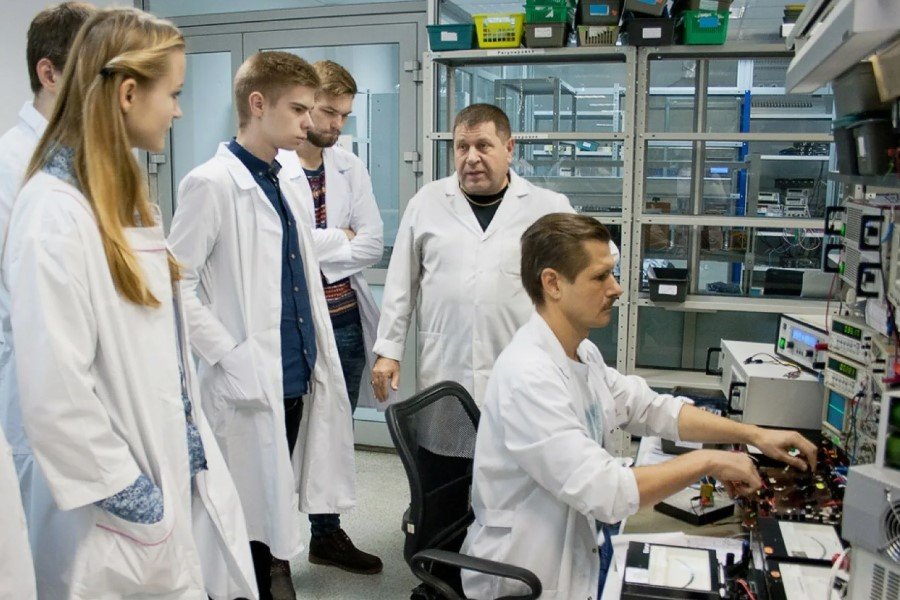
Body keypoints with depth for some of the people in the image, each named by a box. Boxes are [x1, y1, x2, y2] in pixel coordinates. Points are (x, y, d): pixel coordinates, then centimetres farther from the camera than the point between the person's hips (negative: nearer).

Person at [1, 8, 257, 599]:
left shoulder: (128, 193, 9)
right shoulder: (53, 213, -19)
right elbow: (54, 397, -23)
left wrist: (199, 450, 11)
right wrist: (132, 501, -15)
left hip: (182, 474, 8)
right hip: (130, 516, -8)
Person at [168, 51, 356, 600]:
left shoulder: (288, 184, 12)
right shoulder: (211, 184, -11)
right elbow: (176, 285, -14)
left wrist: (319, 357, 12)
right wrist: (229, 357, -16)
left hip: (299, 379, 7)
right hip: (250, 386, -7)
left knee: (281, 502, 17)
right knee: (252, 512, 6)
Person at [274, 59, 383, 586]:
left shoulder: (351, 167, 7)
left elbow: (373, 244, 1)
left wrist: (315, 251, -11)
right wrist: (340, 236, -9)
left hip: (344, 319, 6)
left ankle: (327, 532, 34)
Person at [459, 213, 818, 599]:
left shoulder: (582, 354, 3)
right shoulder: (527, 376, -27)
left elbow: (653, 409, 12)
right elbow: (606, 492, -30)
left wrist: (753, 434, 4)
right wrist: (708, 462, -18)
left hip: (575, 554, 8)